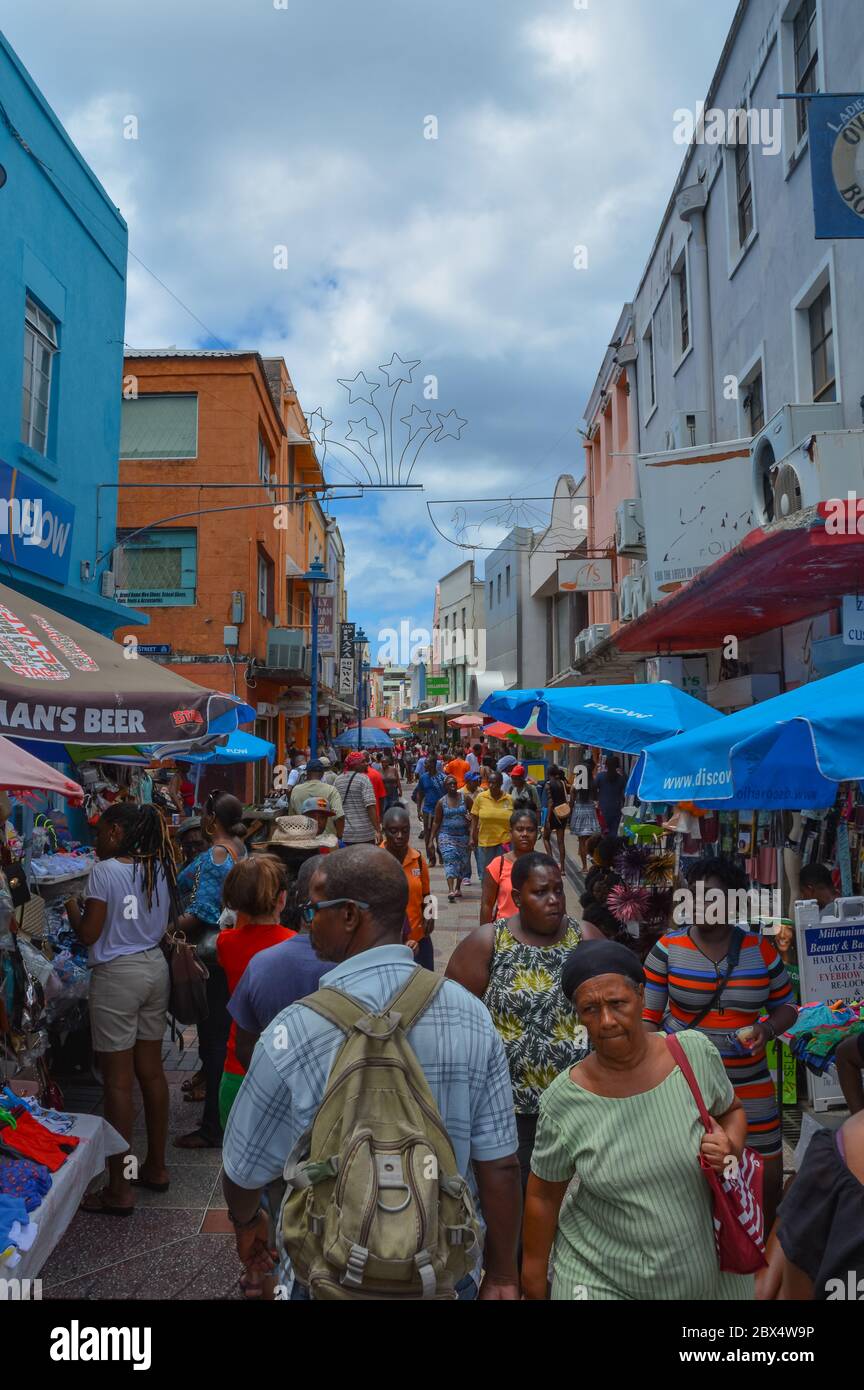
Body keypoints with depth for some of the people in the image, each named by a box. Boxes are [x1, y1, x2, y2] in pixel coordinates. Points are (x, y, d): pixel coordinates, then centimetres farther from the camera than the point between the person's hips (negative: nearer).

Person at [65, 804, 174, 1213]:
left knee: (118, 1081, 1)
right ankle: (155, 1168, 27)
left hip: (117, 975, -7)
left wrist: (72, 909, 5)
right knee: (151, 1071, 15)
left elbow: (88, 934, -12)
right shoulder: (159, 868, 4)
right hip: (155, 968, 7)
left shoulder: (104, 871, -15)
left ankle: (119, 1189, 10)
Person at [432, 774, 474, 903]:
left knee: (462, 861, 8)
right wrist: (432, 839, 2)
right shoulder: (442, 802, 0)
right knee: (450, 860, -14)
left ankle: (458, 887, 26)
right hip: (446, 835, -1)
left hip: (463, 835, 1)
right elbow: (436, 822, 5)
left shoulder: (465, 797, 0)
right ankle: (451, 890, -22)